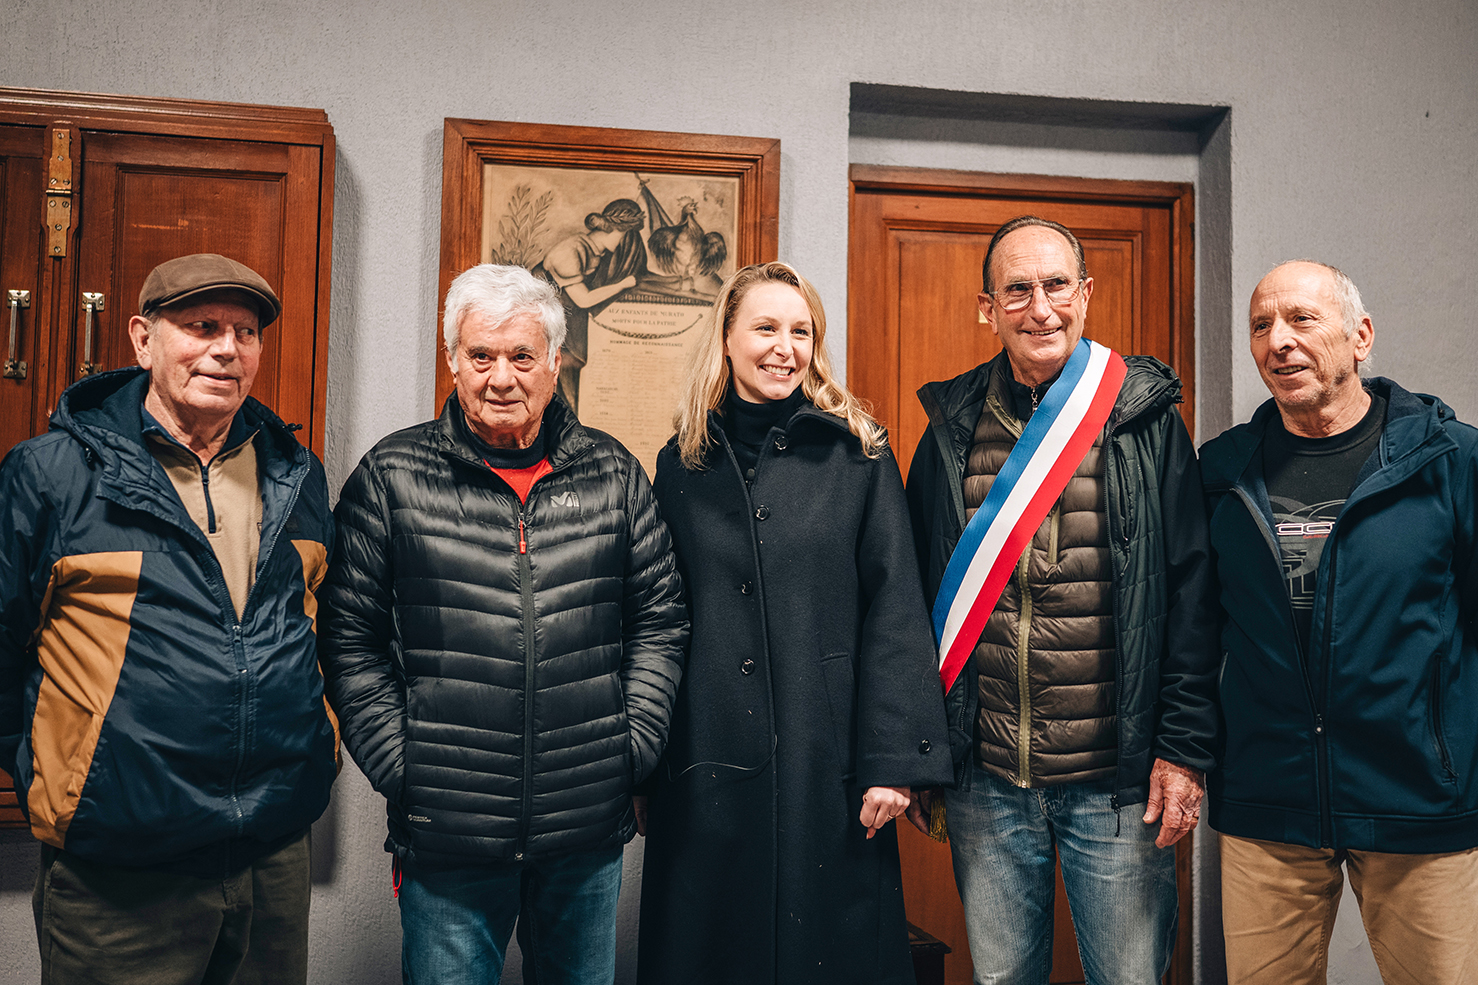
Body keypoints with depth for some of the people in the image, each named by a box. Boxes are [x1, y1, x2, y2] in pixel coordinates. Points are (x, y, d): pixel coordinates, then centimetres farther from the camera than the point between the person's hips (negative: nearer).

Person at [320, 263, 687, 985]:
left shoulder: (613, 475, 4)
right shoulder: (392, 477, -1)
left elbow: (659, 619, 7)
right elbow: (350, 639, 0)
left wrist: (633, 743, 0)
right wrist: (399, 765, -6)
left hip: (589, 831, 2)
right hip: (446, 836, -2)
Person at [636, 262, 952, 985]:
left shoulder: (858, 456, 0)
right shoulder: (682, 466, 7)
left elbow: (893, 612, -4)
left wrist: (894, 760, -10)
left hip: (828, 766, -2)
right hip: (707, 767, 2)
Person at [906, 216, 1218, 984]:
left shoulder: (1145, 419, -2)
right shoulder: (952, 428, 3)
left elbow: (1191, 591, -3)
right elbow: (919, 596, 7)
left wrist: (1185, 747, -7)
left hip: (1117, 781, -2)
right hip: (984, 782, 2)